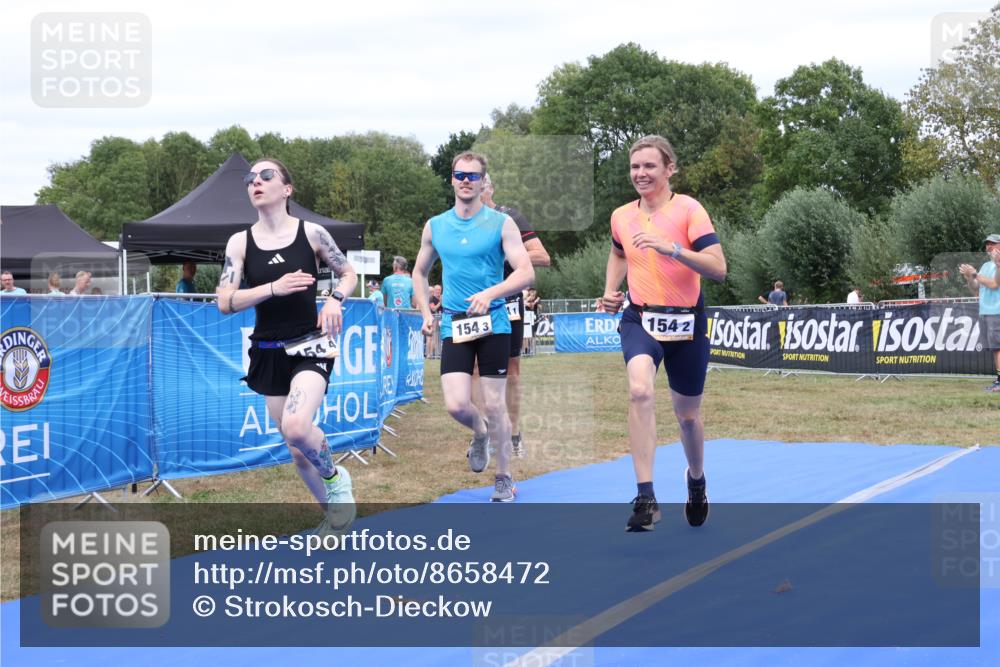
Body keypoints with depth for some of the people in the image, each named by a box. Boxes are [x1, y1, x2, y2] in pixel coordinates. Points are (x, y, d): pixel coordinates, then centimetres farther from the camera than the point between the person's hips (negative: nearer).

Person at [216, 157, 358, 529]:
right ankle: (332, 512, 30)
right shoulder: (240, 242, 0)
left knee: (296, 426, -28)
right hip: (268, 353, 3)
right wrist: (274, 288, -20)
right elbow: (225, 303, -7)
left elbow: (348, 273, 10)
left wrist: (336, 300, -11)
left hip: (310, 347, -3)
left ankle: (335, 478, 2)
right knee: (295, 447, 9)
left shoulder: (311, 232, -4)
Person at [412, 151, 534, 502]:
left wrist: (490, 293, -27)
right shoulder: (435, 226, 7)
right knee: (456, 405, -10)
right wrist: (426, 313, 8)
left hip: (493, 323, -2)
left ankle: (504, 479, 16)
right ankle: (480, 434, 25)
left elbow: (526, 273, -11)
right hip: (454, 325, 2)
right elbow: (419, 273, 21)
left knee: (494, 405, 0)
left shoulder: (501, 223, -4)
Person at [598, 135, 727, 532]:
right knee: (639, 390, -27)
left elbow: (718, 268, -19)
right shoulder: (621, 217, 4)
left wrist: (670, 247, -30)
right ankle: (645, 498, -28)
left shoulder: (688, 210, -10)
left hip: (686, 322, -2)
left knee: (687, 414, 12)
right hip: (640, 319, 2)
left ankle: (696, 480, 45)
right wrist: (610, 291, 12)